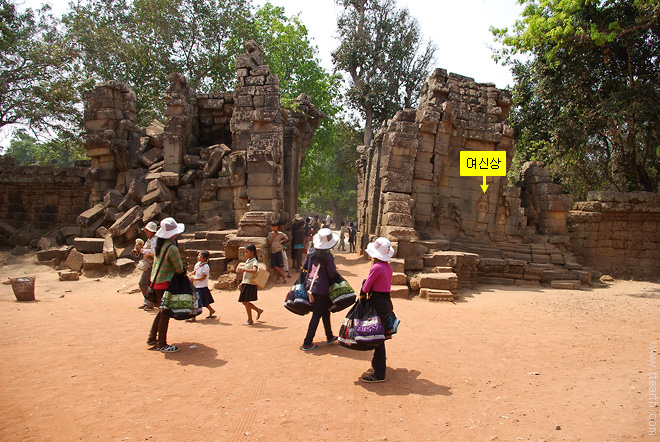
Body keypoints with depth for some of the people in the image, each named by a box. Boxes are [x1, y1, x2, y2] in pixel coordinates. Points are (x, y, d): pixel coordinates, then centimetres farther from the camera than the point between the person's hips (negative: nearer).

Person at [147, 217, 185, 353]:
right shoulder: (172, 248, -19)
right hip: (165, 284, -9)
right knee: (165, 313, 0)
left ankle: (152, 338, 30)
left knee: (163, 311, 21)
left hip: (156, 282, 9)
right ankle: (162, 344, 8)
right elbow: (179, 269, -15)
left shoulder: (159, 245, 7)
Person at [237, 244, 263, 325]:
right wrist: (241, 284, 21)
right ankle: (259, 310, 29)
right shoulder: (247, 261, 15)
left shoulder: (254, 261, -13)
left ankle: (250, 320, 7)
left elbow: (254, 271, -34)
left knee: (246, 301, -5)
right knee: (244, 302, 11)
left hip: (250, 284, -9)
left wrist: (244, 269, -41)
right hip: (245, 283, 9)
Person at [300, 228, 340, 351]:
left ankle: (329, 337, 36)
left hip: (310, 286, 7)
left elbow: (304, 266, 9)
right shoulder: (328, 256, -18)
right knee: (316, 315, 1)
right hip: (322, 289, -7)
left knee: (325, 312, 22)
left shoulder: (311, 252, -1)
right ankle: (307, 343, 4)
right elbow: (332, 274, -15)